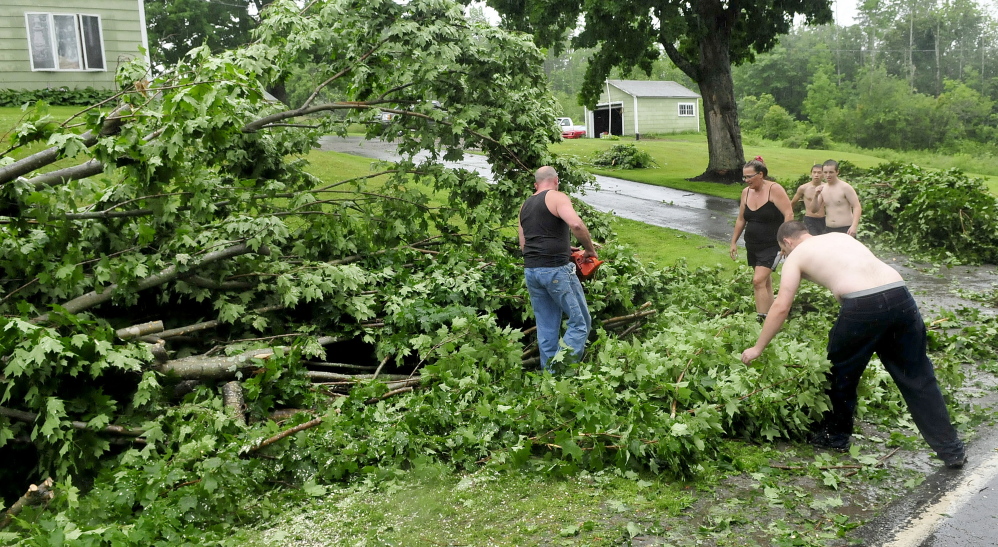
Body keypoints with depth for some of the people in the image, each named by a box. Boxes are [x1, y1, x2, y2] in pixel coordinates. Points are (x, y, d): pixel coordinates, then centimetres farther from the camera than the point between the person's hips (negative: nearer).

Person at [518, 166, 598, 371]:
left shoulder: (525, 206, 18)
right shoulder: (557, 197, -3)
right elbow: (576, 224, -20)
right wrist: (590, 249, -6)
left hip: (530, 270, 7)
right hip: (557, 270, -7)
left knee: (546, 328, 13)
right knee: (580, 322, 1)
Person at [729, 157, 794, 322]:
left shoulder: (774, 189, -14)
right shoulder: (746, 192, 5)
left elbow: (789, 214, -17)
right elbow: (741, 220, 14)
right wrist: (734, 242, 14)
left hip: (771, 246, -7)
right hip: (752, 246, 7)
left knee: (758, 280, -17)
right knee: (765, 281, 15)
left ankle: (762, 319, -13)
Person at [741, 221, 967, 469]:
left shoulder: (796, 256, 15)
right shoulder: (841, 236, 31)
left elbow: (781, 307, 9)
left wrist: (757, 348, 15)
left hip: (862, 306, -5)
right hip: (900, 295, 6)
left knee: (841, 372, 18)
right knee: (917, 377, 14)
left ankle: (835, 436, 33)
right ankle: (951, 449, 19)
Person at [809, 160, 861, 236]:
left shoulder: (845, 187, -9)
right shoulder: (822, 189, 7)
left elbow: (857, 207, -12)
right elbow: (813, 210, 7)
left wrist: (854, 226, -25)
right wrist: (816, 196, -10)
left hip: (845, 229, -6)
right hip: (828, 230, 6)